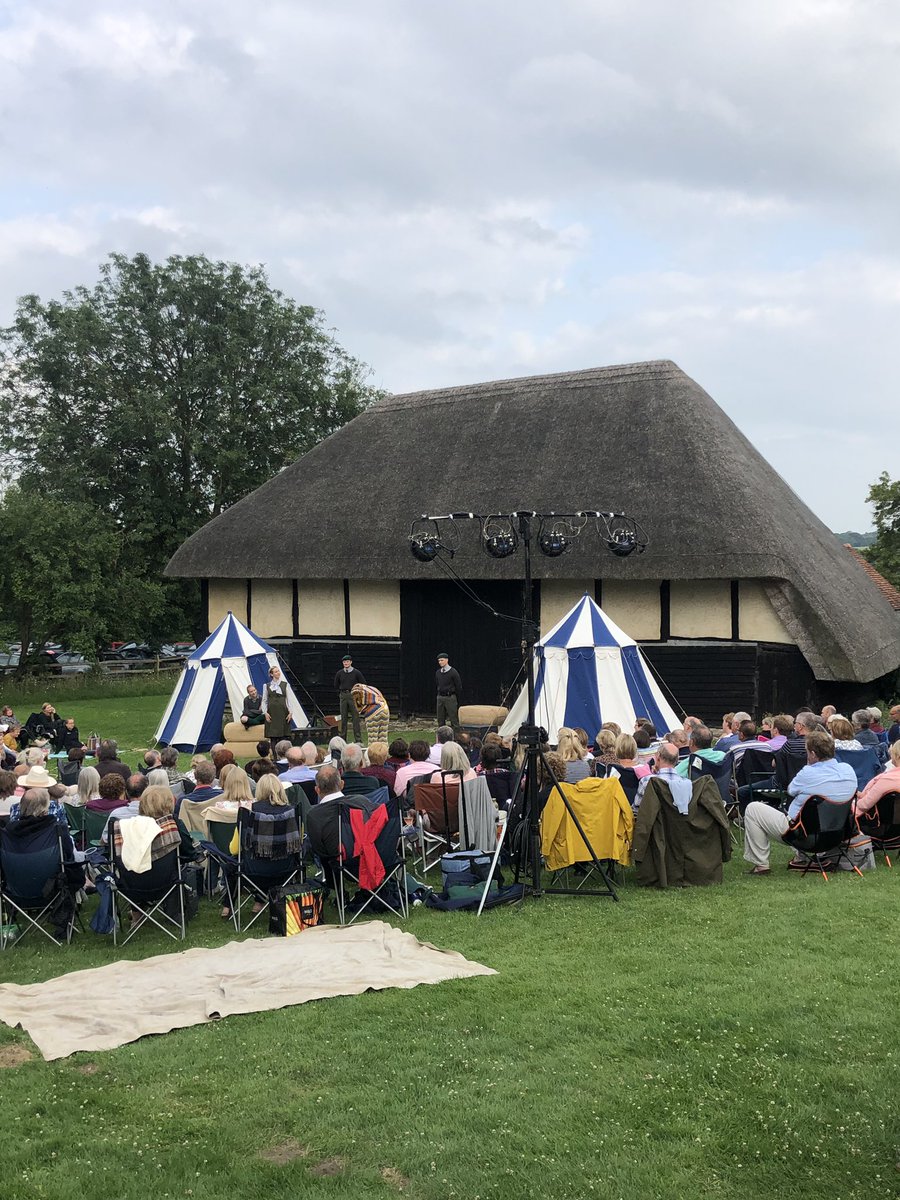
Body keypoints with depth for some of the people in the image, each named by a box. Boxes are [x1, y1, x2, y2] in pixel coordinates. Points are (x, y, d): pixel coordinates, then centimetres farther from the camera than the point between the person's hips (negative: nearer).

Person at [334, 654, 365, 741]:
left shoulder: (356, 673, -2)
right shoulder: (339, 673, 6)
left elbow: (363, 684, 5)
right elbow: (336, 685, 21)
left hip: (353, 696, -3)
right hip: (343, 696, 3)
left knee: (355, 718, -5)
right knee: (343, 718, 6)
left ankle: (358, 739, -4)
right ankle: (342, 739, 10)